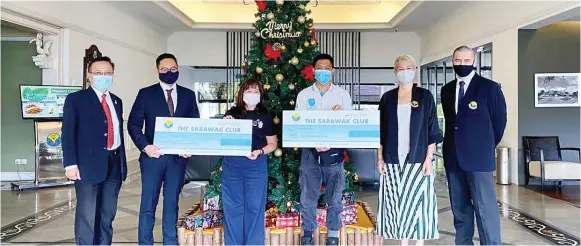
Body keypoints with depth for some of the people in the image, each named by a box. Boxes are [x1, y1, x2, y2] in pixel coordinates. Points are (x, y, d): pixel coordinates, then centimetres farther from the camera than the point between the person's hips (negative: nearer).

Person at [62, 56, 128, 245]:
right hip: (88, 164, -5)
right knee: (87, 214, 0)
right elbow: (68, 133, -6)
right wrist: (71, 164, -14)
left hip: (114, 163, 5)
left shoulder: (117, 101, 15)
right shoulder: (75, 99, -1)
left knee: (108, 213, 13)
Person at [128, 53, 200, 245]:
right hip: (153, 155, -2)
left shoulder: (188, 95, 8)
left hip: (178, 157, 2)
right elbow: (133, 124, -1)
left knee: (172, 203, 11)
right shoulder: (146, 93, 2)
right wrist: (145, 146, -15)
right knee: (148, 204, 3)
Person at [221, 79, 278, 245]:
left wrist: (259, 152, -10)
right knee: (232, 207, 7)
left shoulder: (265, 116, 6)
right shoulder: (232, 114, 7)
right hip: (231, 164, 1)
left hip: (256, 165, -1)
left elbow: (272, 143, 8)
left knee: (254, 207, 4)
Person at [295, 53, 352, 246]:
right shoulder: (304, 95, 5)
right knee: (308, 197, 6)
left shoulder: (342, 94, 5)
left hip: (334, 151, 0)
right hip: (310, 151, 0)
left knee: (334, 197, 8)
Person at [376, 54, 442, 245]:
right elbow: (381, 131, 8)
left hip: (417, 159, -1)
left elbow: (432, 130, 1)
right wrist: (380, 158, 3)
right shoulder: (387, 98, 7)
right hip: (393, 160, 2)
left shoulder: (425, 96, 3)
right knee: (397, 204, 5)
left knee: (418, 201, 3)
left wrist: (428, 158, -6)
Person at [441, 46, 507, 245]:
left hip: (478, 156, -5)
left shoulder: (489, 87, -3)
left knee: (485, 209, -3)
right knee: (459, 208, 12)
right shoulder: (447, 90, 11)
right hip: (453, 156, 5)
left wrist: (487, 146, 8)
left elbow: (499, 121, 2)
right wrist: (455, 145, 13)